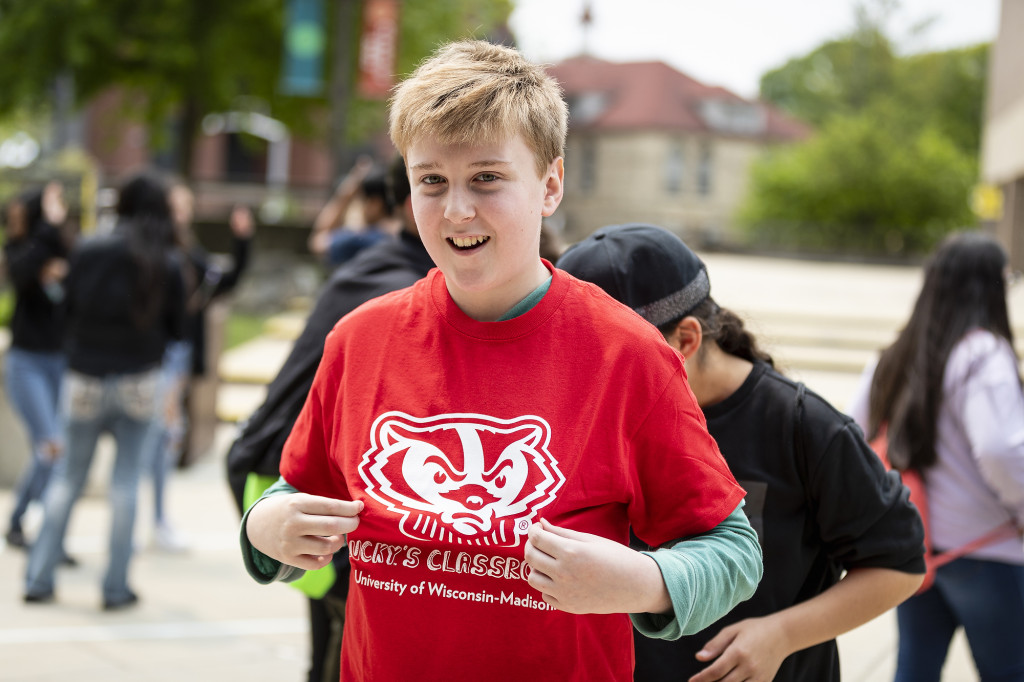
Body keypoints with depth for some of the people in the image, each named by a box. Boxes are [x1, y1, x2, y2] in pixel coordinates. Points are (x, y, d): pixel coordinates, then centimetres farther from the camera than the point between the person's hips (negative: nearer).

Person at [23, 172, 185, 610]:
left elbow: (69, 310, 4)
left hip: (85, 380, 1)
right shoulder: (167, 266, -6)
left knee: (68, 478, 12)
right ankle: (116, 587, 8)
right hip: (138, 381, -1)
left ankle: (38, 578, 12)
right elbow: (175, 328, 4)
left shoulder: (86, 253, -6)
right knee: (126, 480, 7)